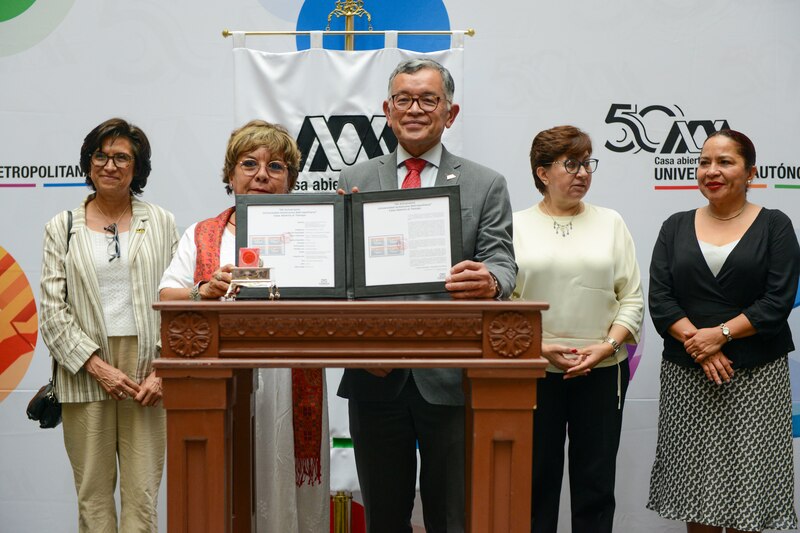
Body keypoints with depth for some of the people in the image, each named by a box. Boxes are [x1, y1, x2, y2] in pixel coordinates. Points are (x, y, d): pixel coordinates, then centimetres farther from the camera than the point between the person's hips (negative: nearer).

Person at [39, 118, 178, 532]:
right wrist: (98, 367, -9)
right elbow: (53, 311, 2)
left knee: (143, 496, -2)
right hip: (84, 374, 0)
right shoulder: (62, 228, 9)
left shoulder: (161, 223, 9)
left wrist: (162, 372, -7)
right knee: (93, 495, 4)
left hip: (147, 373, 0)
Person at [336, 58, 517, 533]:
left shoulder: (486, 186, 6)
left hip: (450, 378, -2)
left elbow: (502, 263, -3)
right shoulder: (355, 181, 10)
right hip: (375, 375, 2)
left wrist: (490, 281, -28)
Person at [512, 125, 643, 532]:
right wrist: (538, 347, -13)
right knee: (538, 479, 4)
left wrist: (607, 346, -9)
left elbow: (632, 299, 5)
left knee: (596, 481, 5)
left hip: (602, 372, 1)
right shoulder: (517, 226, 3)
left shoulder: (610, 223, 8)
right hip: (535, 373, -1)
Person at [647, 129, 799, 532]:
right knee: (694, 483, 5)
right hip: (685, 377, 3)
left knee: (744, 486, -1)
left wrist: (720, 334, -15)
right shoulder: (676, 227, 9)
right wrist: (697, 345, -13)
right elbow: (660, 299, 0)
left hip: (755, 377, -2)